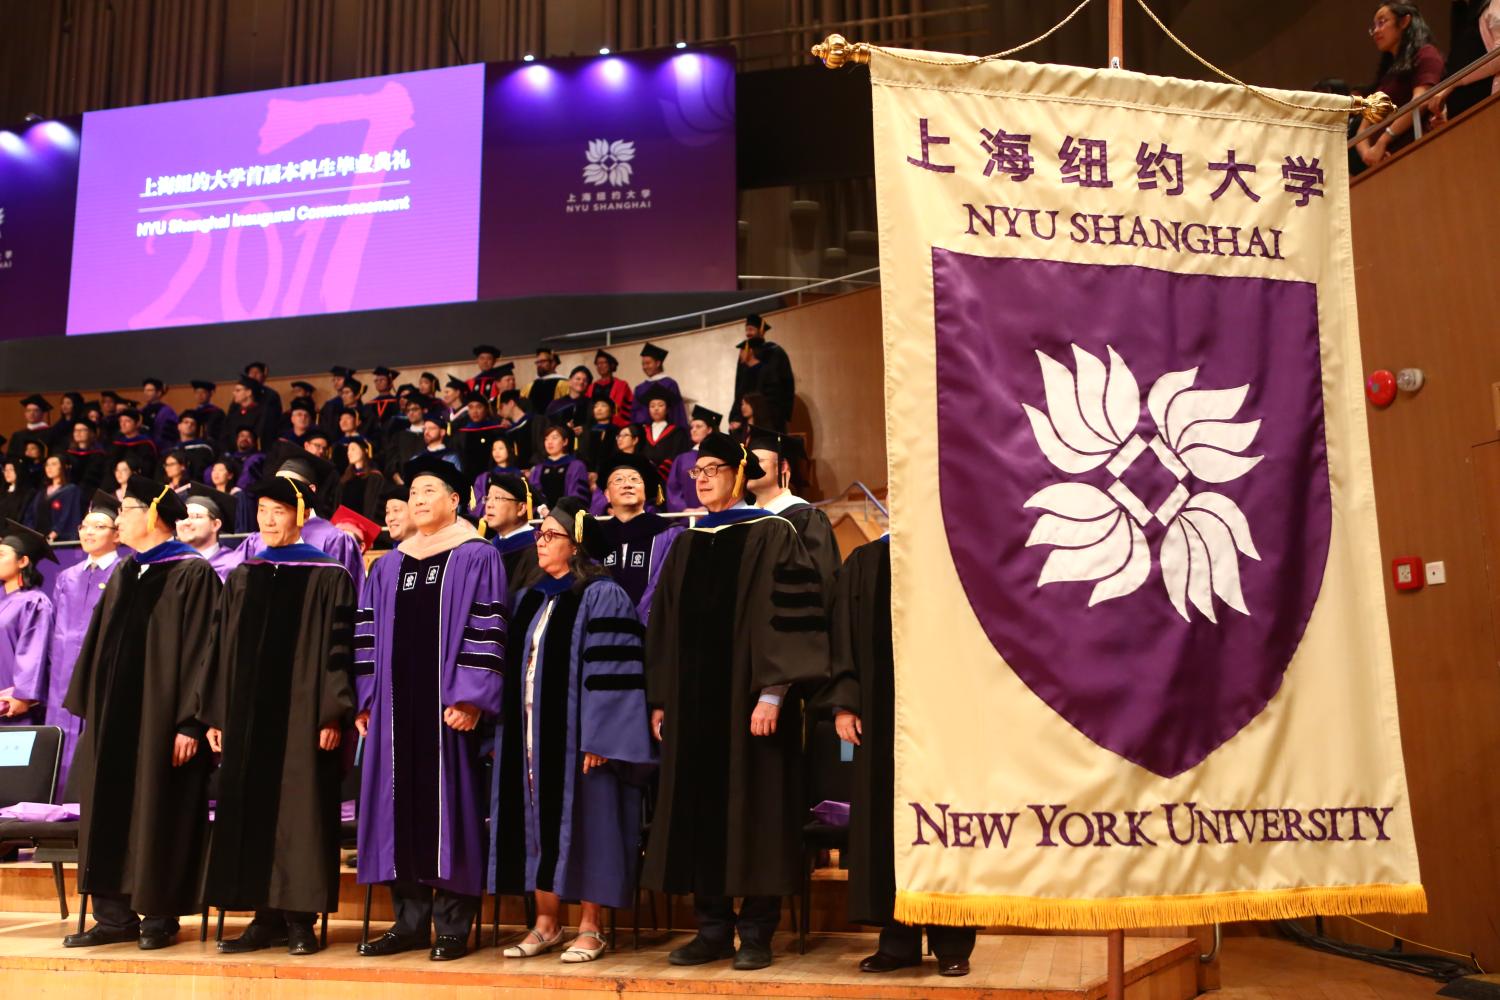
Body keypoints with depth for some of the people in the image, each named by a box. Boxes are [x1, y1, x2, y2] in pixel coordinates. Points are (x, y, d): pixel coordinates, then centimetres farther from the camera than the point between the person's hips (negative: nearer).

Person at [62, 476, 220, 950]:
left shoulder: (193, 573, -9)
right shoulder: (124, 573, 14)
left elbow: (200, 652, -14)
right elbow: (99, 643, 17)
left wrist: (190, 723, -18)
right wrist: (89, 707, 11)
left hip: (161, 718, -7)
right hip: (113, 717, 7)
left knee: (158, 816, 0)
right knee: (110, 813, 9)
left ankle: (159, 916, 12)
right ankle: (116, 915, 18)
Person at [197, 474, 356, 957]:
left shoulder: (327, 577, -2)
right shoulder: (241, 577, 14)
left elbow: (338, 647, -8)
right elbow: (220, 647, 13)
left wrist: (332, 715, -15)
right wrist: (215, 714, 7)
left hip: (301, 714, -5)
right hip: (247, 714, 5)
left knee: (301, 810, -2)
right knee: (251, 813, 6)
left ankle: (299, 919, 6)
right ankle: (266, 917, 15)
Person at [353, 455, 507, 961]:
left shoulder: (477, 559, 0)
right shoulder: (388, 567, 17)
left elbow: (485, 632, -8)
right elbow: (368, 634, 14)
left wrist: (469, 698, -17)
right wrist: (366, 700, 6)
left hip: (447, 704, -5)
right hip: (395, 704, 5)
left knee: (448, 803, -2)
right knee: (400, 805, 6)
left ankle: (452, 926, 6)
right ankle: (409, 921, 16)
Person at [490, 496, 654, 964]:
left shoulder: (601, 597, -9)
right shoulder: (532, 599, 14)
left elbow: (610, 672, -15)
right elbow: (515, 667, 17)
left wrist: (597, 738, -20)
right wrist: (505, 734, 14)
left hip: (574, 735, -7)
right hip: (531, 735, 7)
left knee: (582, 822, -1)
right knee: (539, 822, 10)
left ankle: (591, 927, 11)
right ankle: (546, 923, 21)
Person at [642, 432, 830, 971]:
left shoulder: (770, 535, -3)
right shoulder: (686, 543, 15)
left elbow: (787, 616, -11)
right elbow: (664, 624, 16)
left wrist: (773, 692, -18)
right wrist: (660, 698, 11)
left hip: (747, 697, -5)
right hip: (691, 700, 6)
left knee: (753, 810, 1)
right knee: (699, 810, 7)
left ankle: (756, 932, 11)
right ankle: (712, 929, 18)